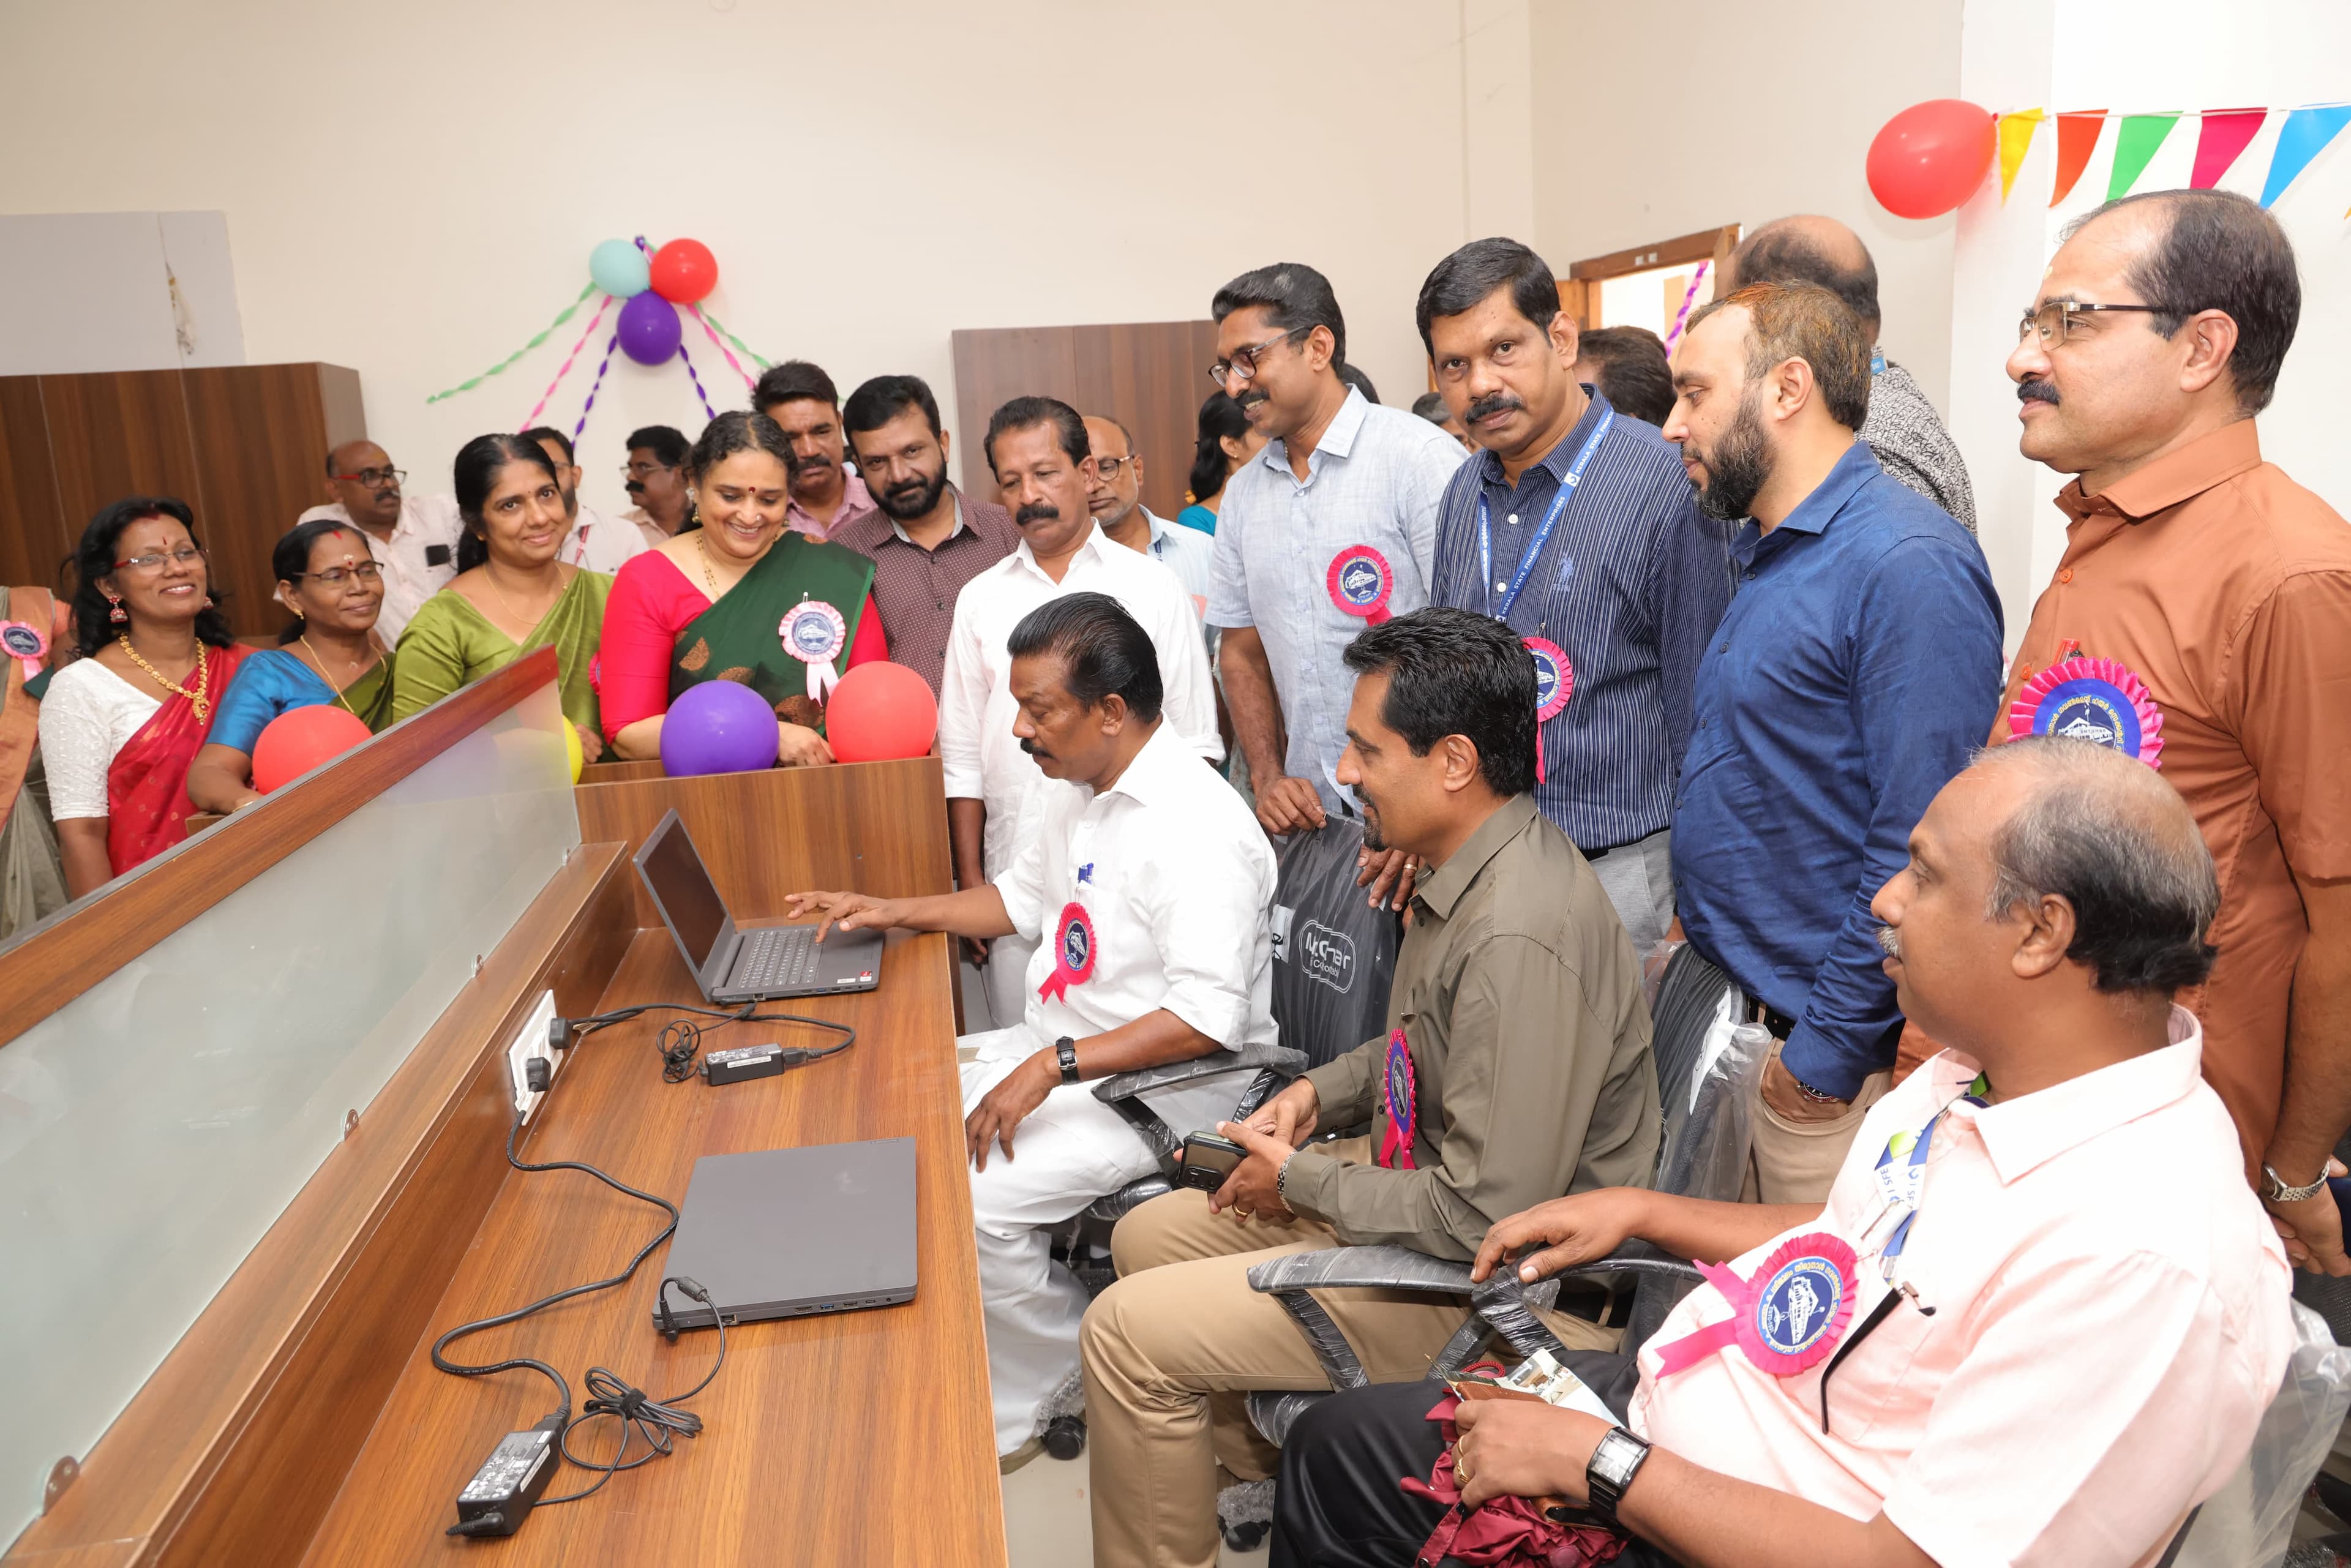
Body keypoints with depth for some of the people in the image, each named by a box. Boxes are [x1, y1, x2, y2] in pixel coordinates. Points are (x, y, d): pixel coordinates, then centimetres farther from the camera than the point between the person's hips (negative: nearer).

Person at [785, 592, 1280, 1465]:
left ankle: (1024, 1404, 5)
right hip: (1055, 1051, 10)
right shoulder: (1080, 791, 8)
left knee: (971, 1203, -23)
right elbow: (1024, 897, 26)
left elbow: (1209, 1019, -30)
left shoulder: (1199, 829, -25)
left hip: (1159, 1086, -10)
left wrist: (1053, 1067, -29)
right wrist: (891, 913, 16)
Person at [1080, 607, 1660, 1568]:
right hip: (1422, 1176, 10)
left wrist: (1302, 1181, -16)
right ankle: (1256, 1464, 32)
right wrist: (1322, 1092, 3)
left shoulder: (1520, 938, -32)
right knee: (1148, 1236, 15)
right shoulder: (1474, 868, 0)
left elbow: (1485, 1218, -30)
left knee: (1127, 1331, -11)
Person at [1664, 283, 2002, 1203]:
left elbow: (1918, 851, -24)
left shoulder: (1908, 567, -20)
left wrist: (1829, 1050, -20)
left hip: (1825, 1055, -8)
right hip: (1732, 1010, 9)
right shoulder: (1761, 554, 10)